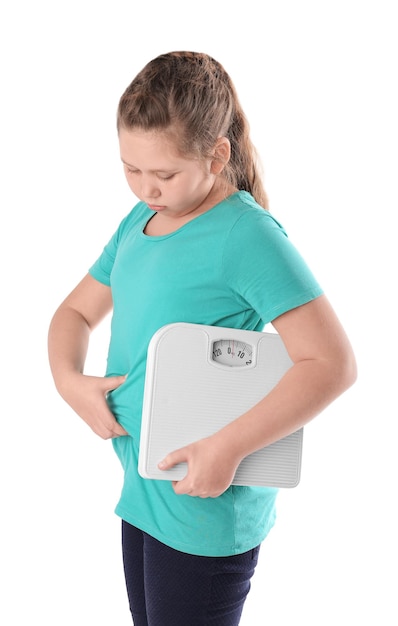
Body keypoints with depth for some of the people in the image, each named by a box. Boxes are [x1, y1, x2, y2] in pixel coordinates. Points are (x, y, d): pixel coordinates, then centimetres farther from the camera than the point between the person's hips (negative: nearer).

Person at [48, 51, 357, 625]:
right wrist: (68, 378, -6)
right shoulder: (137, 222, 6)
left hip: (204, 506, -7)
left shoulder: (247, 235, -19)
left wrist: (228, 447, -28)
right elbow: (75, 312, 15)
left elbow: (334, 363, -24)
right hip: (141, 489, 8)